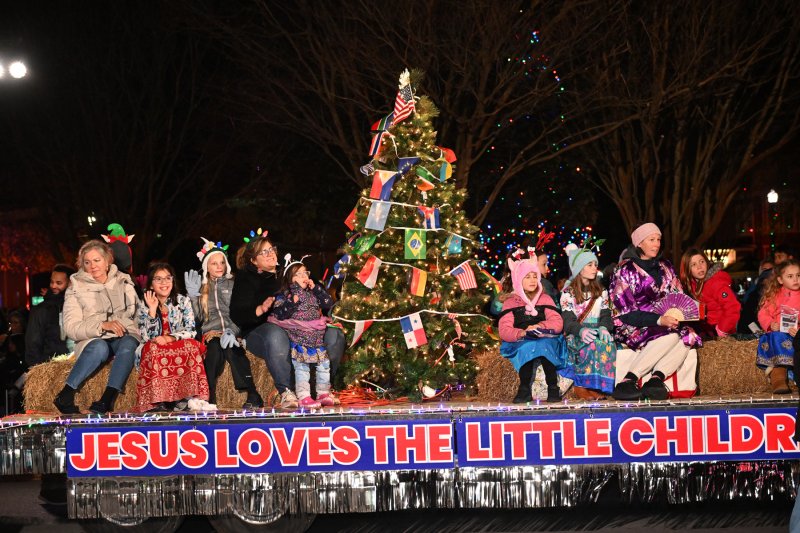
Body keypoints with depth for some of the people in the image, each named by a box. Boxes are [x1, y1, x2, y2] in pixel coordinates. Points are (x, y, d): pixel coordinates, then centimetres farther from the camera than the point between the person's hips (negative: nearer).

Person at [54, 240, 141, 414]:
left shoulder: (123, 282, 15)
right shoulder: (76, 288, 6)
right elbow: (71, 328, -5)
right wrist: (102, 325, -18)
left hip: (125, 336, 2)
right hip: (93, 339, -2)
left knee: (128, 345, -35)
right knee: (99, 347, -37)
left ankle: (107, 400, -43)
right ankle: (65, 396, -33)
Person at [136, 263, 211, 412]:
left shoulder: (183, 301, 7)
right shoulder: (144, 305, 6)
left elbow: (190, 331, -3)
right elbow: (146, 337, -5)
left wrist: (169, 339, -18)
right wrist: (152, 310, -13)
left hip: (180, 346, 0)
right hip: (155, 351, 0)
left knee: (191, 346, -31)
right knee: (152, 348, -34)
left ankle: (190, 397, -36)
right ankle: (157, 401, -38)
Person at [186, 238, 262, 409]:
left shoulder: (234, 284, 16)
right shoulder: (202, 288, 23)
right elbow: (198, 317, 13)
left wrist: (232, 331, -17)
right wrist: (193, 296, 0)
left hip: (232, 331, -1)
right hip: (211, 332, 1)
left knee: (230, 347, -36)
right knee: (215, 347, -35)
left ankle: (252, 395, -43)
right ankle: (209, 397, -39)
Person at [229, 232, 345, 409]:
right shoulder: (246, 278, 7)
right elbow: (237, 316, -7)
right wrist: (262, 308, -22)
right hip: (259, 333, -5)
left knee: (334, 334, -18)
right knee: (276, 335, -42)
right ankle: (286, 393, -40)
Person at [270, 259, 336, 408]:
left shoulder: (313, 293, 16)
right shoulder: (284, 295, 0)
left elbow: (329, 304, 6)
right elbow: (279, 315, -12)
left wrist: (316, 288, -1)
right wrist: (293, 302, -23)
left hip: (317, 337, 5)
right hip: (298, 339, -5)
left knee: (324, 365, 5)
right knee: (301, 367, -11)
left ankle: (323, 393, 18)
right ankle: (303, 397, -9)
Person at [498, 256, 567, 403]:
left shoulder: (545, 299, 17)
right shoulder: (510, 302, 11)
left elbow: (558, 322, 2)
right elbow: (504, 330, -4)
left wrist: (540, 326, -17)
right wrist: (521, 333, -24)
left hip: (545, 340, 1)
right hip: (520, 344, -1)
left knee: (543, 344, -34)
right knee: (527, 346, -36)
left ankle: (553, 388, -30)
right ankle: (525, 389, -31)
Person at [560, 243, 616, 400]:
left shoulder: (601, 291, 20)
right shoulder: (568, 292, 6)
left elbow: (605, 315, 7)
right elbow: (567, 320, -6)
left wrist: (603, 328, -18)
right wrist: (581, 330, -29)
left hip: (596, 332, 4)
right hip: (575, 334, -4)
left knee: (608, 344, -33)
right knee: (593, 344, -37)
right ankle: (580, 385, -32)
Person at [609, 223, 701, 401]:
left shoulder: (665, 267, 16)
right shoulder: (625, 270, -4)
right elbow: (625, 312, -12)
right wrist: (659, 320, -25)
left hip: (661, 324, 6)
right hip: (630, 328, -6)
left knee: (688, 335, -24)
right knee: (671, 335, -33)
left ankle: (656, 379, -40)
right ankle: (627, 382, -40)